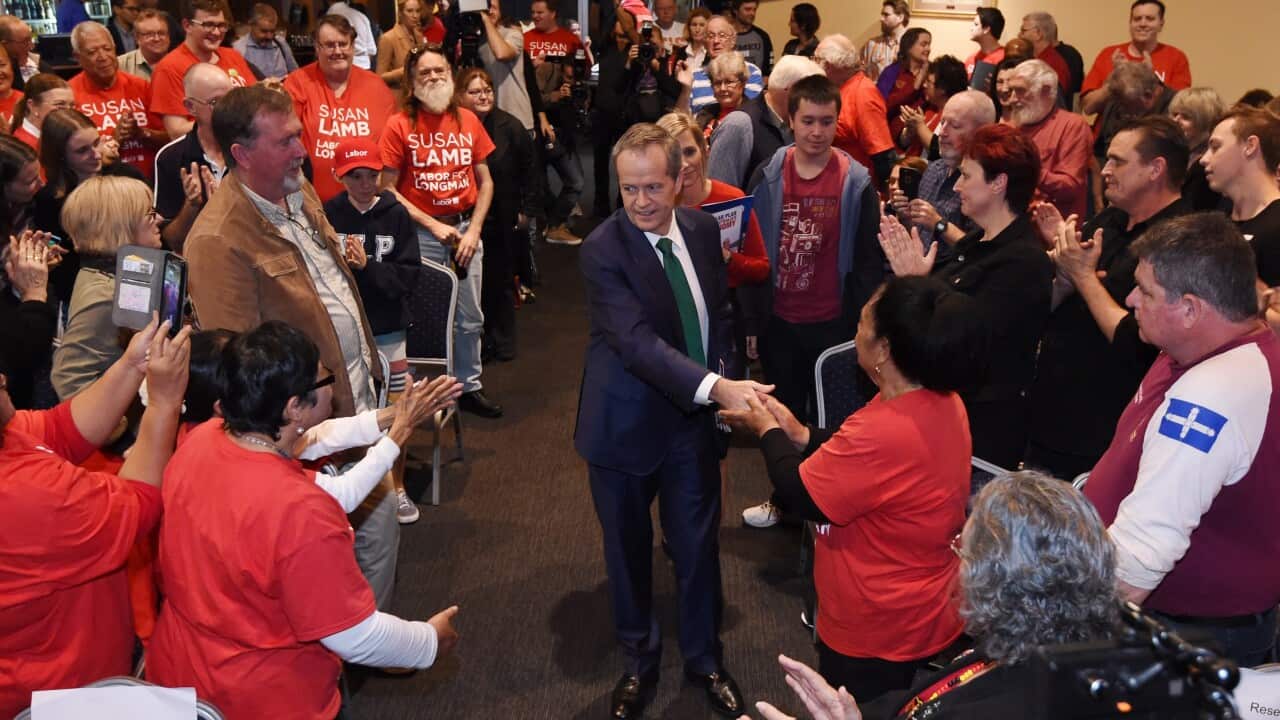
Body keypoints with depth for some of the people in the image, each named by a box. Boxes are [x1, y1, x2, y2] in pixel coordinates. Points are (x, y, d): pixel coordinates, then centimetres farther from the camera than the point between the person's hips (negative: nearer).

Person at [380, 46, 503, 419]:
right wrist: (433, 225, -12)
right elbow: (388, 189, -7)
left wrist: (473, 230, -4)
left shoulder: (468, 120, 4)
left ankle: (469, 386, 25)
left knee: (471, 317, 9)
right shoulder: (399, 126, -6)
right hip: (421, 231, -3)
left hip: (466, 225, 3)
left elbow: (485, 182, 7)